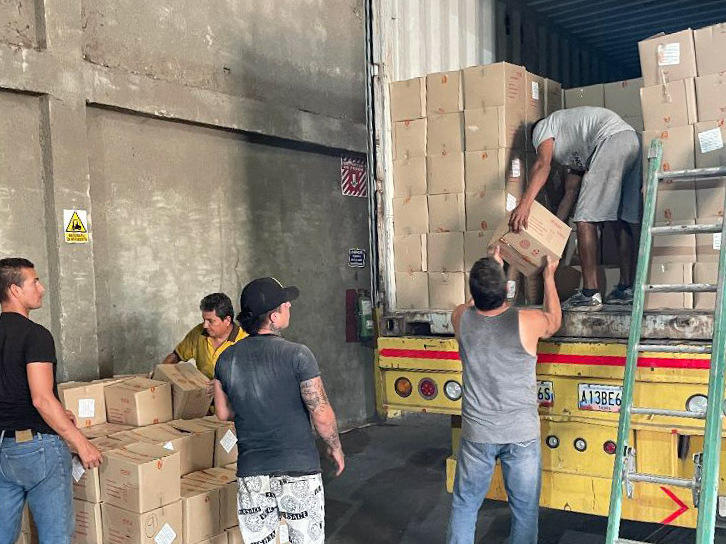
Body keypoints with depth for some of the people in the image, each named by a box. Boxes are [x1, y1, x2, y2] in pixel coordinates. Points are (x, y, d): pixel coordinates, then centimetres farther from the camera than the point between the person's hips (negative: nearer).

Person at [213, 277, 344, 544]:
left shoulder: (226, 359, -1)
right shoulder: (297, 355, -15)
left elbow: (223, 413, 10)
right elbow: (321, 414, -13)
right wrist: (335, 447, 4)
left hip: (251, 472, 4)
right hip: (298, 468, -3)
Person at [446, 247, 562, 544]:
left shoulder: (461, 318, -11)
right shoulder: (527, 322, -18)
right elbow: (554, 320, 7)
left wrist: (492, 266, 24)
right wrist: (548, 277, 17)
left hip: (477, 433, 2)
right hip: (521, 433, -2)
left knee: (464, 505, 17)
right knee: (525, 509, 14)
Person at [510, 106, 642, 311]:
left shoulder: (542, 127, 16)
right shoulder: (572, 152, 38)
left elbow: (542, 164, -7)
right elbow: (570, 193, 32)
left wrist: (525, 204, -19)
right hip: (633, 140, 10)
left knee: (585, 219, -8)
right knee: (623, 221, 13)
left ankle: (590, 294, -9)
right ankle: (626, 289, 15)